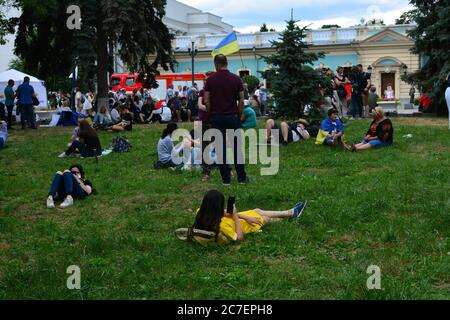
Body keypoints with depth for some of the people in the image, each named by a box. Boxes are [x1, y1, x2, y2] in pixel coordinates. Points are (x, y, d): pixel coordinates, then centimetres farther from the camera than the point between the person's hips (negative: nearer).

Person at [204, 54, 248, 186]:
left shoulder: (210, 80, -3)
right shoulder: (236, 79, -2)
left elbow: (206, 101, -3)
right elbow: (241, 100, -2)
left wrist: (212, 113, 9)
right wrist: (239, 114, 9)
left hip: (217, 117, 0)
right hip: (232, 117, 0)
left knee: (221, 148, 4)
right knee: (237, 147, 8)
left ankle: (226, 179, 5)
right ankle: (242, 178, 10)